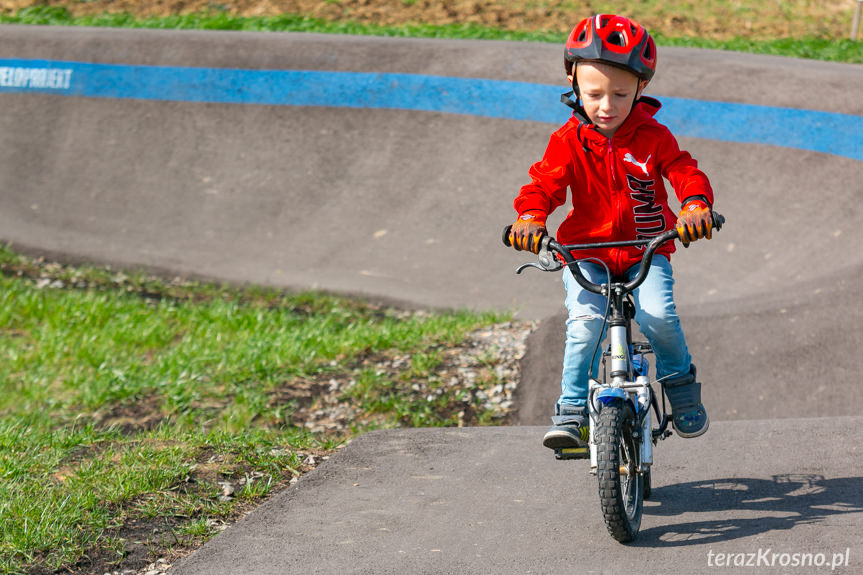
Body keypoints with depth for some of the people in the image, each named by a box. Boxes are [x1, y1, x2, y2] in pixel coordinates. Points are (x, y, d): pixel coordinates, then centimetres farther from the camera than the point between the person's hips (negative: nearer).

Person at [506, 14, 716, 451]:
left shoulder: (653, 137, -3)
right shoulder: (569, 141, -3)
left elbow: (686, 174, -12)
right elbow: (544, 182, -12)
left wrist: (696, 206, -35)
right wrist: (530, 216, -35)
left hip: (646, 251, 0)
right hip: (586, 253, 0)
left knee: (657, 314, -25)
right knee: (584, 323, -24)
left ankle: (679, 378, 4)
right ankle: (572, 408, -10)